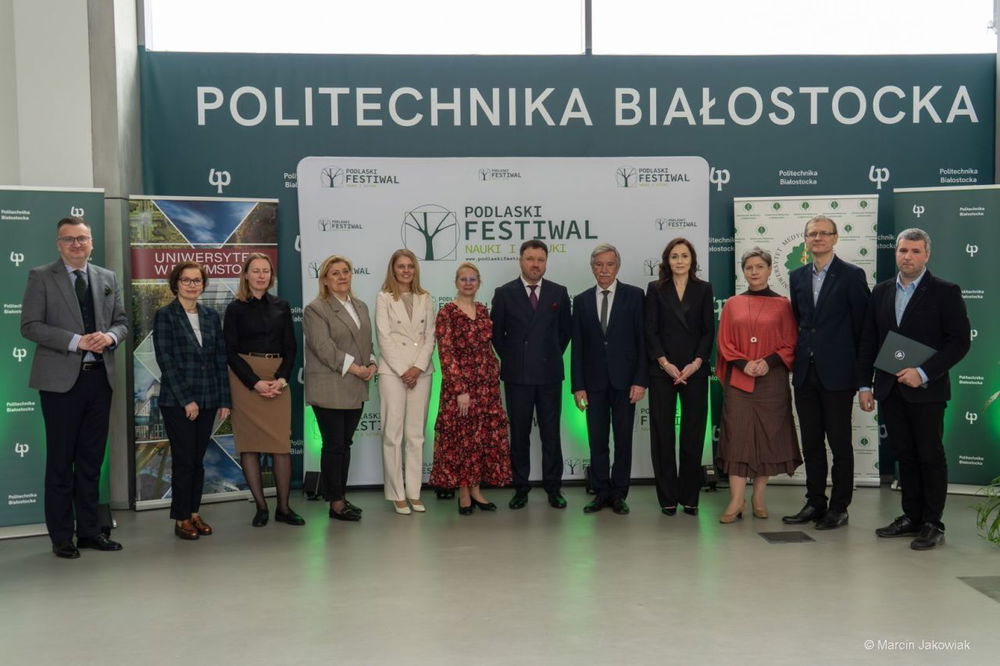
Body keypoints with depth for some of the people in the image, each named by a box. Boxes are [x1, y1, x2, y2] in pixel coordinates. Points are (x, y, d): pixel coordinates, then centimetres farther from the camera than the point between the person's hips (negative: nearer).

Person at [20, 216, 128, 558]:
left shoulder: (108, 278, 11)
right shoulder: (41, 277, -2)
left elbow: (121, 321, 13)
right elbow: (30, 326, -9)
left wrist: (110, 336, -10)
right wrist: (77, 341, -19)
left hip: (99, 376, 4)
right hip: (61, 379, -4)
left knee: (91, 459, 11)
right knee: (60, 460, 3)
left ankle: (89, 531, 21)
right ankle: (61, 537, 13)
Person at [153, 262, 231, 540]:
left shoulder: (211, 316, 10)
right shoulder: (165, 316, -4)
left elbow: (220, 359, 9)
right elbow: (165, 360, -9)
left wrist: (224, 400, 4)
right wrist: (185, 400, -14)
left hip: (207, 400, 4)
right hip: (176, 401, -4)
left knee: (198, 460, 10)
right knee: (183, 460, 0)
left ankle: (194, 514, 19)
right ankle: (181, 518, 11)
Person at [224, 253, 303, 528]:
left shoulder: (281, 307, 12)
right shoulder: (235, 308, 3)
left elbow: (290, 348, 9)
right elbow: (231, 352, -2)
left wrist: (281, 379, -7)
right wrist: (255, 383, -12)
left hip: (278, 380, 2)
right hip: (245, 379, -2)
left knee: (282, 442, -3)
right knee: (250, 443, -2)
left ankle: (283, 507, 3)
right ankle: (261, 506, 7)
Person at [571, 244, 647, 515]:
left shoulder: (634, 296, 0)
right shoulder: (581, 300, 7)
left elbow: (642, 340, -3)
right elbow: (577, 347, 5)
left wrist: (640, 381, -9)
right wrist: (578, 386, 0)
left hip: (624, 379, -2)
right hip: (594, 381, 2)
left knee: (623, 439, 5)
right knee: (597, 439, 6)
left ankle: (619, 493, 15)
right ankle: (601, 492, 16)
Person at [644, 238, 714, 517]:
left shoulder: (703, 289, 8)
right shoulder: (655, 289, 5)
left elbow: (708, 330, 4)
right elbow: (650, 330, 0)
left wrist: (696, 363, -9)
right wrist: (665, 363, -11)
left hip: (695, 371, 1)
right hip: (662, 370, -1)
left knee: (693, 434, 3)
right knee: (663, 434, 1)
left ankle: (690, 497, 13)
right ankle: (668, 497, 9)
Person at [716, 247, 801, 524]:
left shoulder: (782, 304, 4)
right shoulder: (732, 304, 9)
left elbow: (790, 345, 2)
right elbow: (724, 343, 5)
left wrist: (769, 362, -14)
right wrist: (744, 364, -11)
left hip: (772, 381, 0)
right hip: (738, 380, 1)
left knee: (768, 436, 3)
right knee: (737, 435, -4)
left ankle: (758, 498, 15)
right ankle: (736, 501, -4)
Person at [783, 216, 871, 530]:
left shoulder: (852, 275, -4)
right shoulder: (797, 276, 11)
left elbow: (862, 324, -4)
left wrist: (859, 368, -3)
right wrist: (799, 357, 10)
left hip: (837, 373, -5)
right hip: (805, 373, 5)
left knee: (840, 443, 3)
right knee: (811, 443, 11)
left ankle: (839, 508, 13)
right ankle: (814, 503, 21)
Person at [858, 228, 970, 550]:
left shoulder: (945, 292, -4)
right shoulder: (881, 292, 10)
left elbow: (959, 341, -8)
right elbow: (868, 342, 11)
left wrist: (923, 373, -17)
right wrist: (865, 384, 5)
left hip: (926, 390, -4)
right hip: (889, 389, 5)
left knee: (930, 456, 2)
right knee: (904, 455, 11)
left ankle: (932, 524, 11)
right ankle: (911, 517, 21)